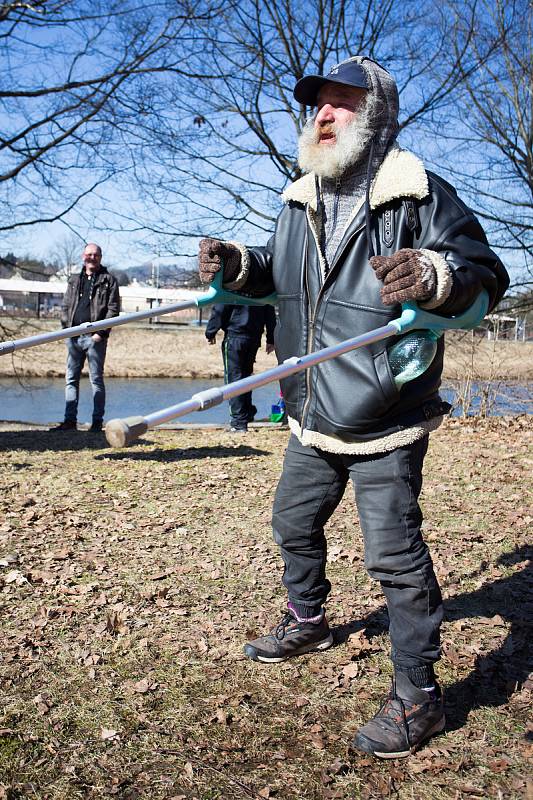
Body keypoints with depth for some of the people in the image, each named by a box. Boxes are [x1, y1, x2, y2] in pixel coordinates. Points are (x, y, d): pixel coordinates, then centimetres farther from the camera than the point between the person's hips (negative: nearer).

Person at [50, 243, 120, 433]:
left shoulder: (109, 280, 3)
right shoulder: (74, 280, 17)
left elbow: (113, 309, -4)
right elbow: (65, 306, 16)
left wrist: (101, 332, -12)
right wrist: (67, 328, 1)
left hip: (95, 337, -5)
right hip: (73, 337, 5)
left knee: (96, 380, -1)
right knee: (71, 379, 5)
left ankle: (97, 422, 4)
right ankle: (70, 420, 10)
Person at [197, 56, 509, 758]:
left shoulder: (420, 195, -11)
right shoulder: (300, 200, 10)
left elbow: (486, 273, -14)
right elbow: (279, 273, 22)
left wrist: (435, 276, -35)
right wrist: (238, 265, 2)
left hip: (384, 424, -7)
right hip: (312, 418, 8)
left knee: (395, 555, -2)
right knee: (294, 522, 22)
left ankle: (417, 694, 15)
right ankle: (307, 622, 48)